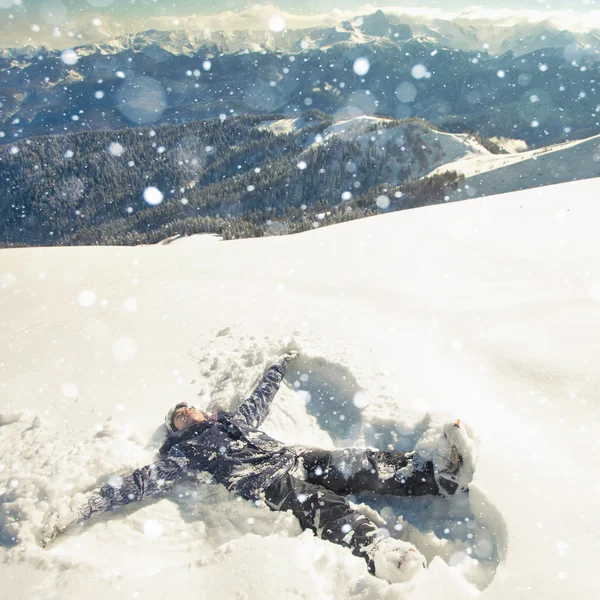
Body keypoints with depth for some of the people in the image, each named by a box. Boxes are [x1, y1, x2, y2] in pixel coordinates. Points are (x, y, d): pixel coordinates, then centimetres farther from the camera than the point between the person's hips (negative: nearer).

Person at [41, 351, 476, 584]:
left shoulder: (234, 419, 33)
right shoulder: (183, 450, 19)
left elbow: (261, 398, 45)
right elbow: (146, 481, 10)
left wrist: (283, 364, 56)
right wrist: (86, 505, 0)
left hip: (295, 457, 5)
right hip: (262, 482, -5)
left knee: (358, 465, -18)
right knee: (315, 500, -37)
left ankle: (445, 475, -31)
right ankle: (378, 550, -63)